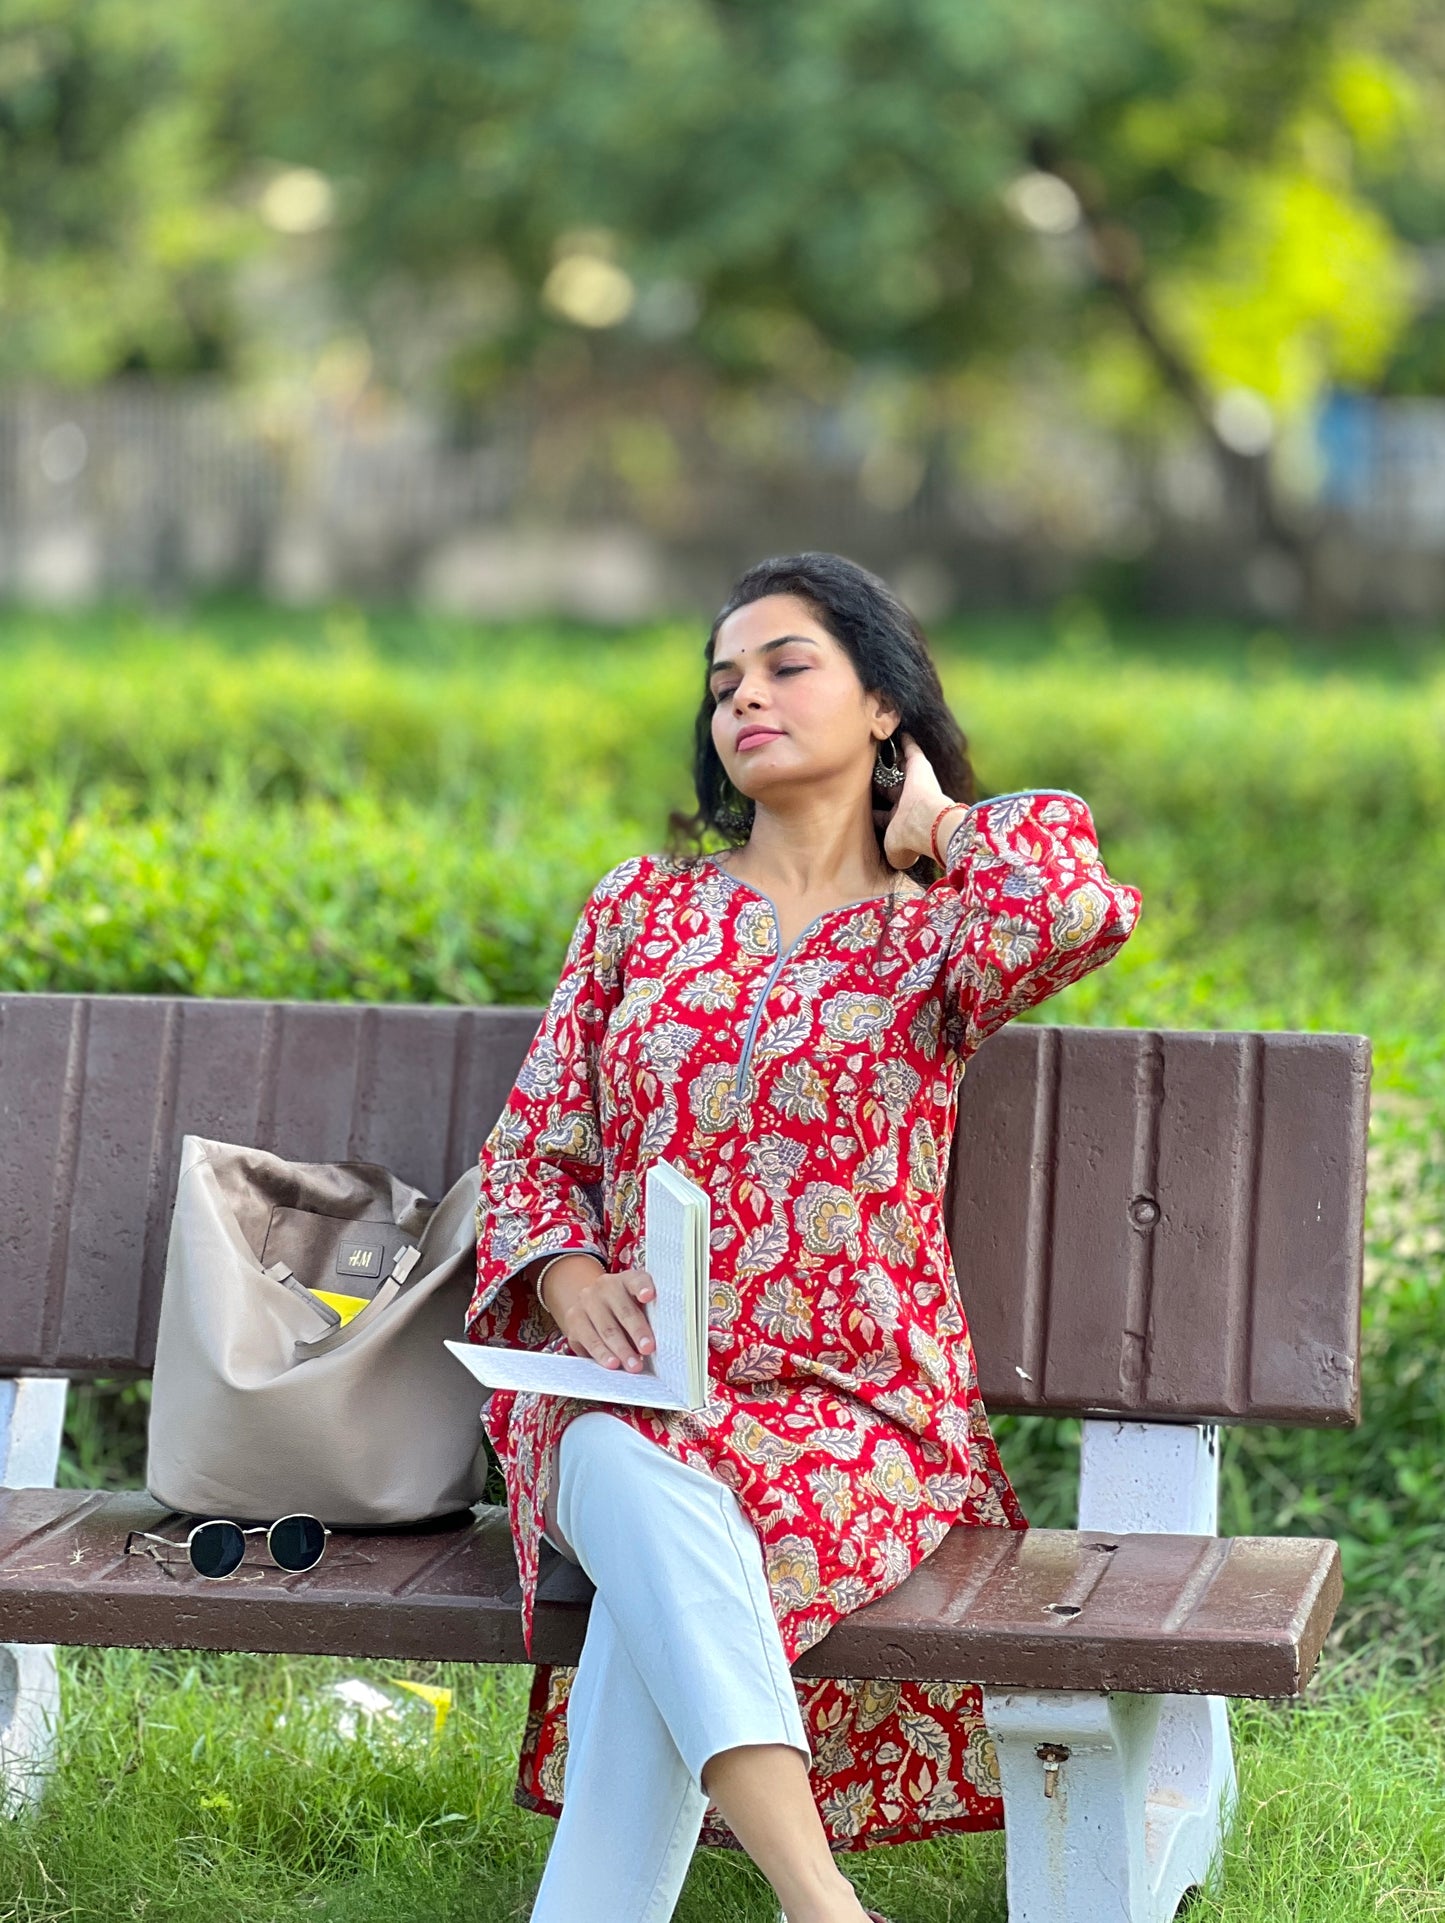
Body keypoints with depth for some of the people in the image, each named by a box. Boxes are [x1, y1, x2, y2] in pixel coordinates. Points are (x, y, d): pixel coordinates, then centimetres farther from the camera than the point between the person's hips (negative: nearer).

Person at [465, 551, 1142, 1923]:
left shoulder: (941, 926, 8)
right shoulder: (643, 905, 17)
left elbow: (1069, 900, -18)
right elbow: (529, 1147, 15)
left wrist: (937, 830, 4)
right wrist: (571, 1281, -8)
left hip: (853, 1407, -1)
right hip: (627, 1384, 1)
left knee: (663, 1578, -35)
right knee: (642, 1492, -37)